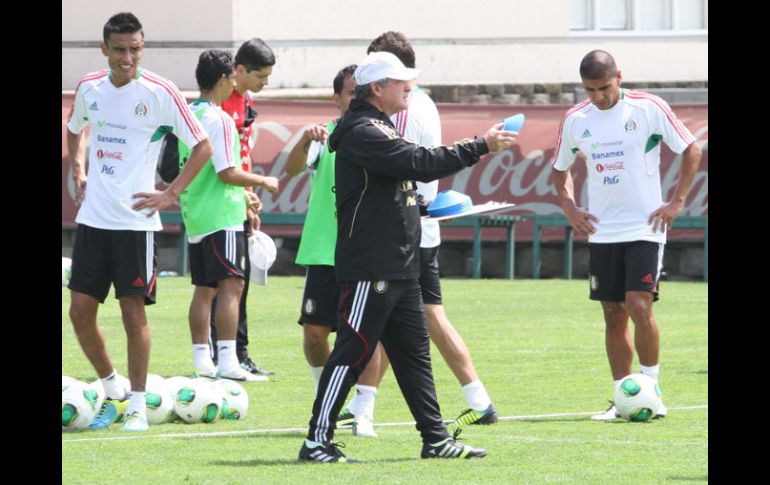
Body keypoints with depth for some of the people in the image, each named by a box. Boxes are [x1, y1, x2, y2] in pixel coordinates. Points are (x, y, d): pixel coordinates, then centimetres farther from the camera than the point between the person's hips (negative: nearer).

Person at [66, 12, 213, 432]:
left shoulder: (158, 93, -9)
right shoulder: (89, 89, 6)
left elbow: (202, 147, -2)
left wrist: (170, 194, -7)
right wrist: (78, 173, 12)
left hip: (135, 220, -5)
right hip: (92, 218, 5)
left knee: (133, 310, -4)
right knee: (80, 308, 3)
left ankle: (137, 404, 7)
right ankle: (112, 392, 20)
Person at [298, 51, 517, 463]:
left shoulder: (379, 130, 20)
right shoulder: (362, 134, -15)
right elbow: (419, 162, -22)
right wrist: (481, 147, -18)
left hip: (398, 268, 11)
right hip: (369, 269, -11)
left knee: (414, 352, 12)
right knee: (351, 354, -8)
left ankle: (436, 438, 16)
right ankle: (317, 441, -4)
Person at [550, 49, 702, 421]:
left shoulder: (649, 108, -7)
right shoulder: (575, 120, 4)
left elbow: (691, 151, 1)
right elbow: (560, 168, 20)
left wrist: (677, 202, -5)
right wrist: (570, 208, 5)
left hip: (645, 227, -4)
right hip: (601, 232, 4)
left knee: (639, 306, -15)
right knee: (613, 315, 4)